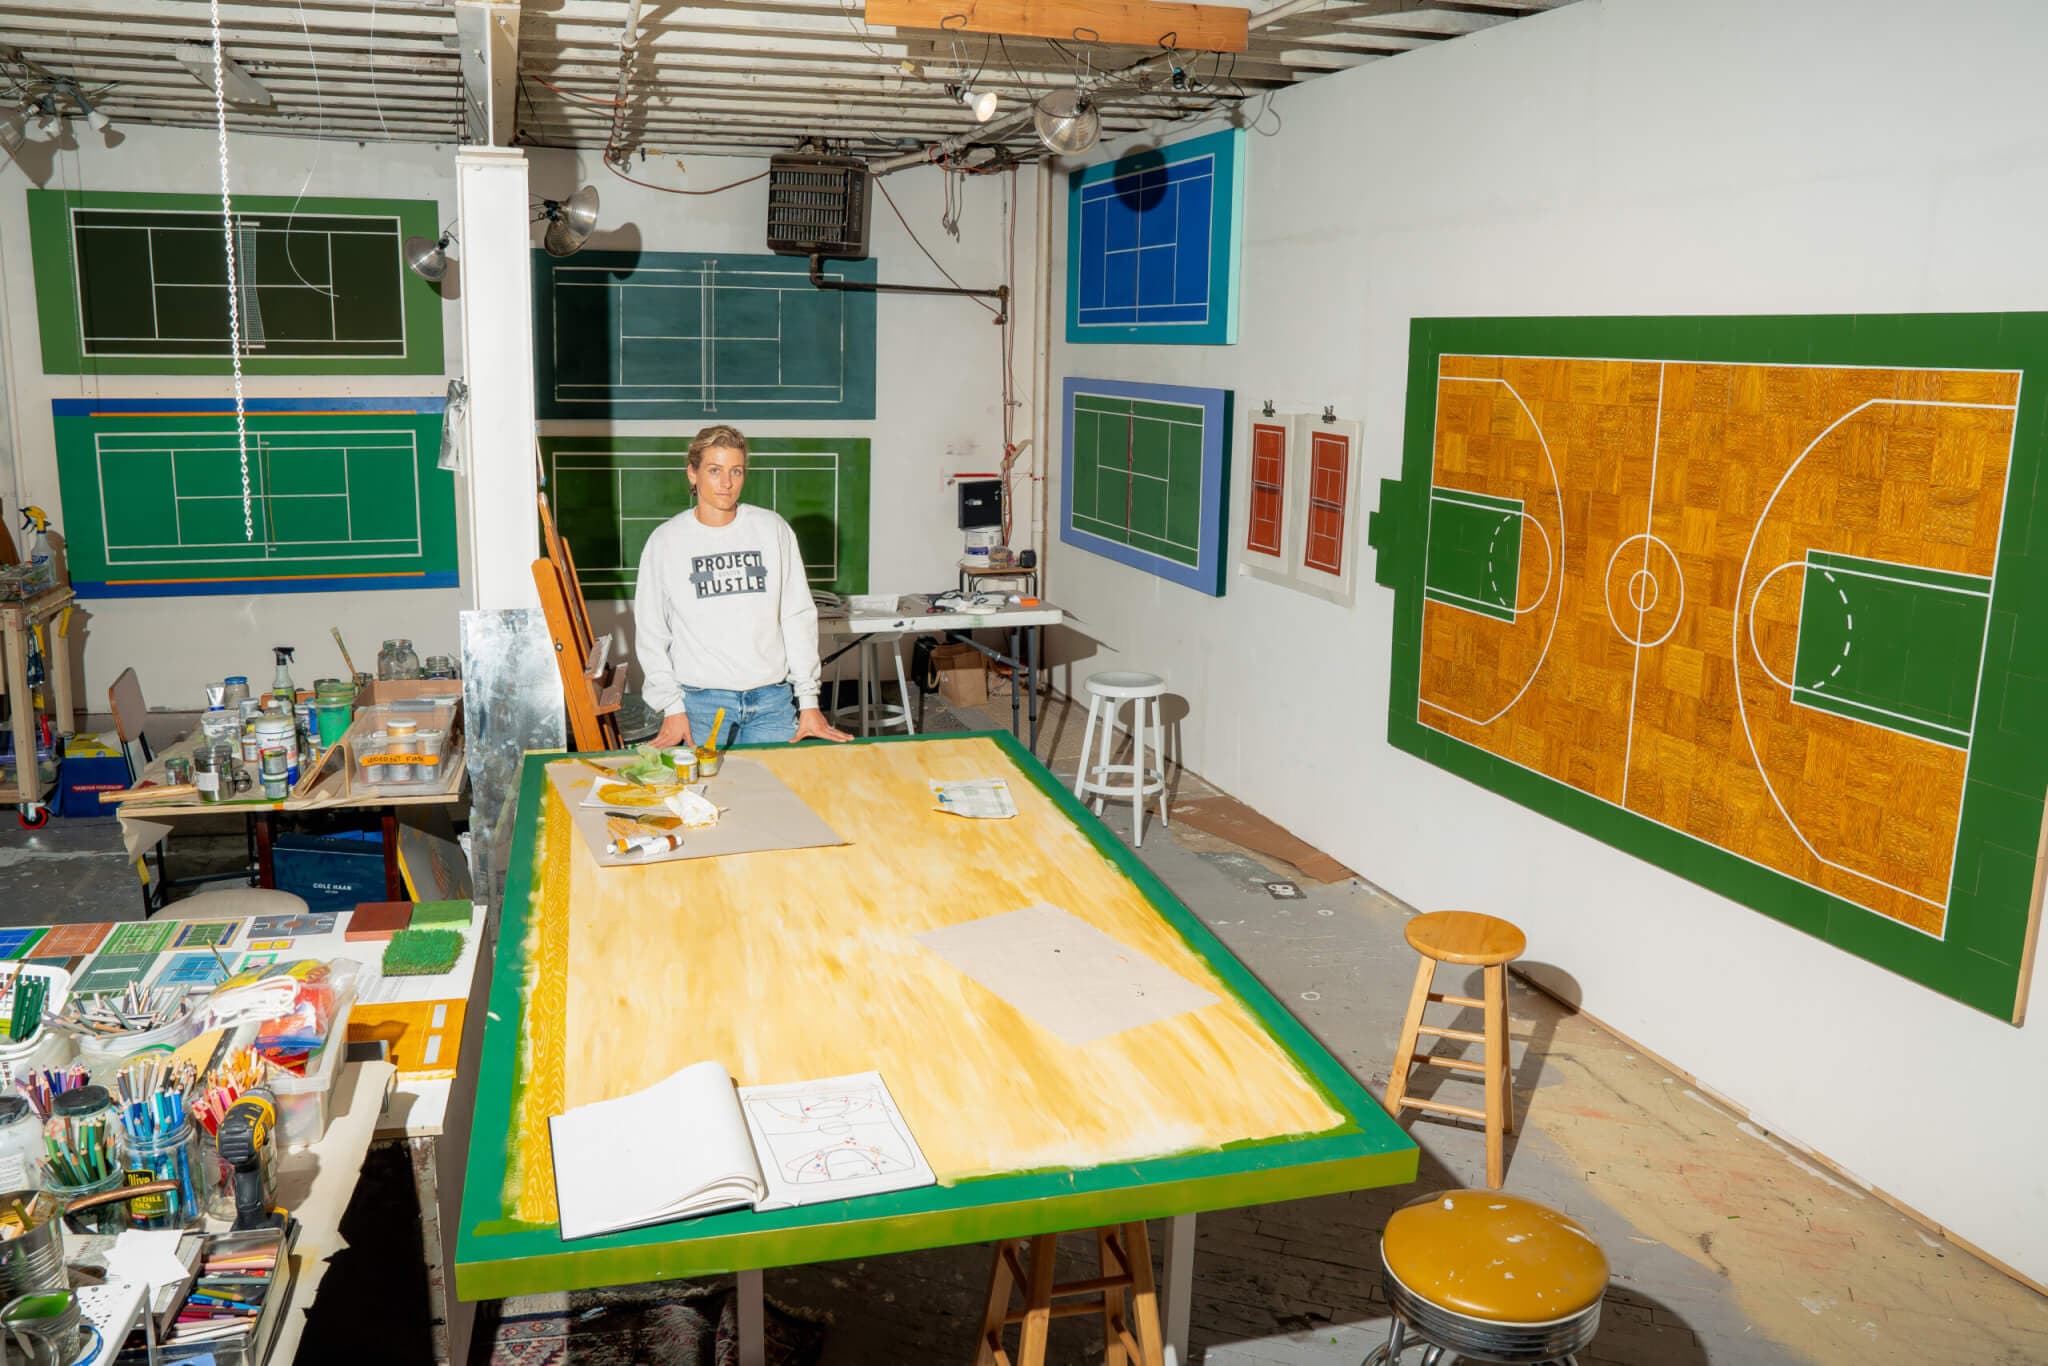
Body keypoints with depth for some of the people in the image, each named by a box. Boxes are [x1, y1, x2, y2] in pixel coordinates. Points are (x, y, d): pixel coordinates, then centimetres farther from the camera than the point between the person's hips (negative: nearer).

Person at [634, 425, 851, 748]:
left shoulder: (773, 530, 3)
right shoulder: (666, 540, 1)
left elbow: (798, 617, 4)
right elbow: (651, 633, 3)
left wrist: (808, 700, 1)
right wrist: (671, 707, -4)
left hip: (772, 700, 1)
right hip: (699, 702, -1)